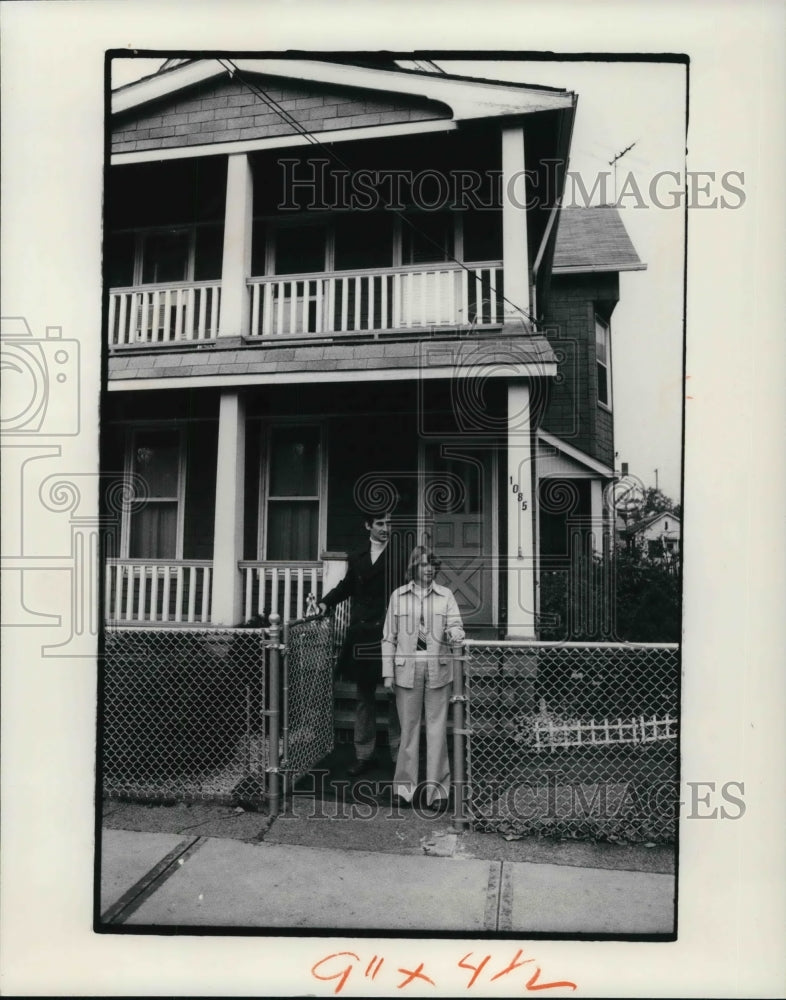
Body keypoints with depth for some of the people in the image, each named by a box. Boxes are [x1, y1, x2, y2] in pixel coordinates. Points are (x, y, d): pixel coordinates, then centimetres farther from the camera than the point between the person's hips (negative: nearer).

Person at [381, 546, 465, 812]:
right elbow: (389, 637, 6)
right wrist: (388, 673, 2)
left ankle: (437, 790, 10)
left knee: (437, 729, 2)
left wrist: (453, 633, -24)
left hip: (438, 669, 0)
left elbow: (456, 626, 1)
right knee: (408, 728, 6)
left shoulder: (445, 595, 6)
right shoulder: (398, 596, 5)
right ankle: (404, 787, 18)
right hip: (407, 669, 0)